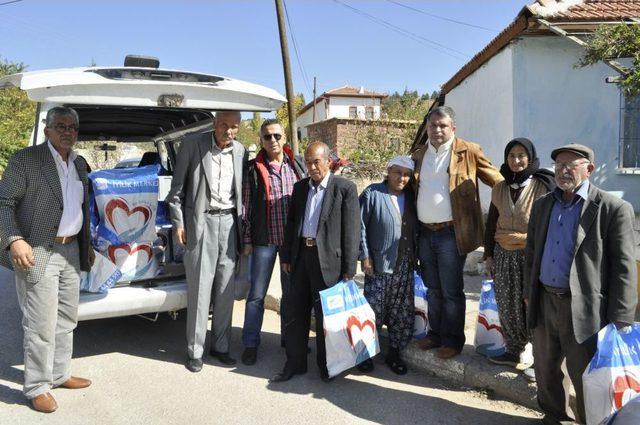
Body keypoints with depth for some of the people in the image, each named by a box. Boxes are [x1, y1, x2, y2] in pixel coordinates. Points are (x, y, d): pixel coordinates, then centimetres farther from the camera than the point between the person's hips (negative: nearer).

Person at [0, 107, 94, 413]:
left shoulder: (79, 164, 13)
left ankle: (59, 374, 32)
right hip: (37, 253, -7)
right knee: (41, 326, -1)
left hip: (71, 252, 7)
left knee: (66, 321, 16)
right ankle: (37, 388, 14)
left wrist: (86, 245, 20)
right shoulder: (25, 159, -7)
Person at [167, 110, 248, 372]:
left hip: (229, 221, 3)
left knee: (225, 289, 7)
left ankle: (220, 346, 20)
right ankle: (195, 351, 12)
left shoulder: (240, 151, 8)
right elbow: (177, 186, 1)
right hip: (201, 221, -3)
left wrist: (243, 227, 8)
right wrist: (178, 223, -4)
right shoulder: (192, 144, -2)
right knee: (199, 289, -1)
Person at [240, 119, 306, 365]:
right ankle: (251, 344, 18)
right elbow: (247, 207, 0)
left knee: (291, 291, 14)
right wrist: (247, 241, -2)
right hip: (264, 239, -2)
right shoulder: (254, 169, -2)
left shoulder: (298, 164, 4)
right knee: (257, 293, 5)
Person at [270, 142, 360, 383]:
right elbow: (291, 223, 15)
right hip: (301, 256, 5)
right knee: (295, 311, 10)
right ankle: (295, 363, 25)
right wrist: (286, 256, 11)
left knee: (325, 314, 6)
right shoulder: (300, 187, 11)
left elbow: (352, 230, -8)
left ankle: (325, 365, 25)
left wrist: (348, 269, -11)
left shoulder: (345, 188, -5)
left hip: (328, 259, -5)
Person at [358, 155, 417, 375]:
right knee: (374, 311, 1)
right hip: (379, 265, -5)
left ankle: (394, 352, 25)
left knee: (403, 312, 9)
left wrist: (416, 257, 8)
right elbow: (360, 227, -7)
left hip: (405, 266, 5)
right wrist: (365, 257, -10)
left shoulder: (411, 196, 11)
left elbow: (416, 228, 14)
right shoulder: (372, 193, -5)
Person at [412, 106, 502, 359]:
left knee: (451, 291, 4)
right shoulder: (418, 156, 11)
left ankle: (453, 340, 19)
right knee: (433, 289, 17)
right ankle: (435, 333, 31)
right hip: (424, 233, 5)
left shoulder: (468, 152, -4)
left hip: (451, 233, -5)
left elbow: (496, 180, -1)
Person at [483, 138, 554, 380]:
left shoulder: (542, 187, -7)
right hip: (503, 256, 5)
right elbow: (491, 223, 13)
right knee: (507, 306, 12)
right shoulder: (499, 188, 8)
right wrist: (488, 254, 12)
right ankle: (513, 351, 29)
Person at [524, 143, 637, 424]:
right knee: (545, 369, 19)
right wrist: (529, 292, 14)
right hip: (544, 303, 6)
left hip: (584, 310, -5)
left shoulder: (614, 209, -10)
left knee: (586, 378, 6)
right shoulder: (543, 205, 8)